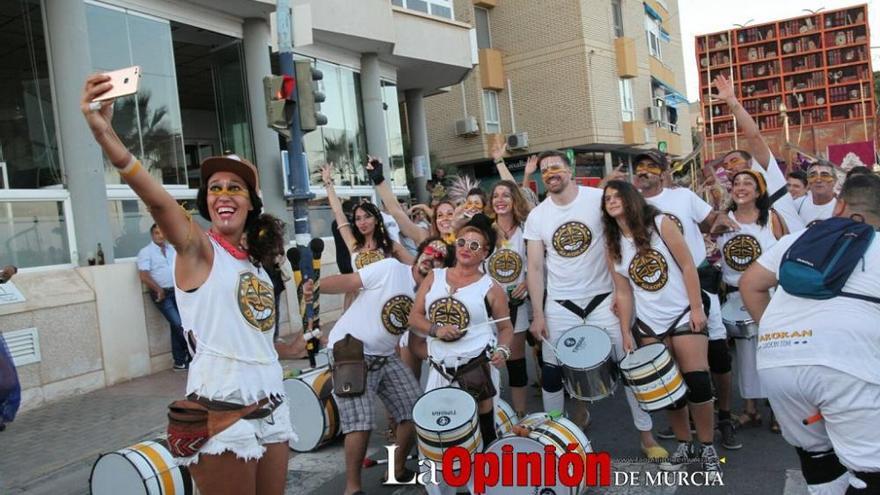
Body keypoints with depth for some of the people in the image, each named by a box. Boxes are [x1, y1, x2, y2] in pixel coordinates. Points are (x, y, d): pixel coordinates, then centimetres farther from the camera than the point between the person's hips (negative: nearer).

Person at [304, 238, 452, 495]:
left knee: (416, 410, 5)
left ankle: (398, 469, 27)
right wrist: (316, 286, -34)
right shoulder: (390, 268, -13)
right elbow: (347, 282, -18)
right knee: (360, 422, -13)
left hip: (386, 358, 7)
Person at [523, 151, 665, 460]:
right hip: (560, 306, 2)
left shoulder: (599, 199, -7)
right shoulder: (537, 216, -1)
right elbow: (534, 267, 0)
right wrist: (537, 314, -6)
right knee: (552, 373, 6)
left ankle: (647, 436, 19)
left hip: (603, 300, -1)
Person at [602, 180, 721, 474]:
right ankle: (684, 445, 21)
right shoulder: (612, 245, 3)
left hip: (684, 314, -3)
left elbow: (687, 266, -7)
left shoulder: (660, 224, -6)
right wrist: (626, 332, 0)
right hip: (649, 324, 3)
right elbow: (623, 292, 4)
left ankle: (707, 448, 8)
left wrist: (696, 308, -11)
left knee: (697, 380, -9)